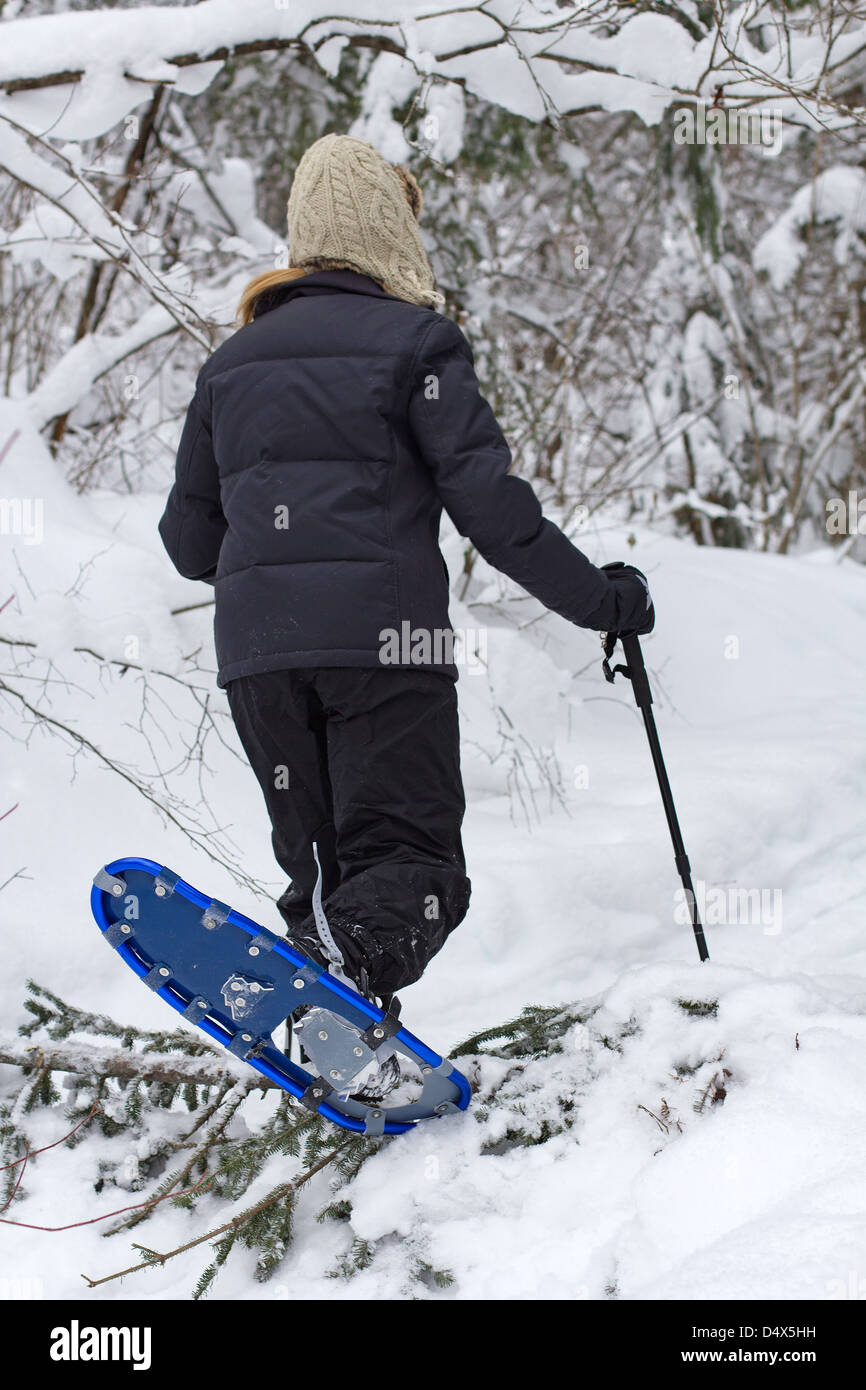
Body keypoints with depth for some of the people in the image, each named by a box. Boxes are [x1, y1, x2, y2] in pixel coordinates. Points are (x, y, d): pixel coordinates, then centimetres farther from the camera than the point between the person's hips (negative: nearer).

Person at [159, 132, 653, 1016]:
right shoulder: (415, 340, 2)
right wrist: (598, 598, 3)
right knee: (408, 858, -6)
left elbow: (189, 540, 21)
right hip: (382, 639, -5)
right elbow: (489, 502, -6)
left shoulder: (232, 360, 19)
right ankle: (337, 975, -36)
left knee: (319, 869, 13)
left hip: (255, 645, 5)